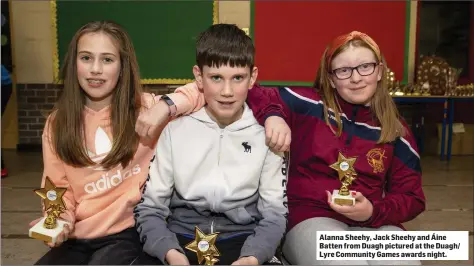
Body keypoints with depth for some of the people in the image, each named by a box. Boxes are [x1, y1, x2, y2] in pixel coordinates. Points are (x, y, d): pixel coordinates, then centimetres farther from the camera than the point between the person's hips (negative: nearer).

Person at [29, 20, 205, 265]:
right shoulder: (57, 123, 6)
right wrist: (59, 221, -12)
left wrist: (166, 106, -24)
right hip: (77, 237, 3)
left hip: (128, 233, -2)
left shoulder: (145, 108, -4)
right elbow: (59, 187, 8)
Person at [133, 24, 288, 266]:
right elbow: (150, 208, 1)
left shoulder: (266, 135, 1)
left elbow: (274, 214, 1)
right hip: (180, 238, 0)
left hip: (242, 240, 1)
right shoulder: (174, 130, 1)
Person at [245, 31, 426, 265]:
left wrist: (373, 212, -10)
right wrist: (272, 115, -21)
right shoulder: (308, 105, -1)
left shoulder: (396, 132, 8)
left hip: (374, 224, 3)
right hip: (311, 217, -3)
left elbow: (412, 197, 11)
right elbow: (248, 92, 1)